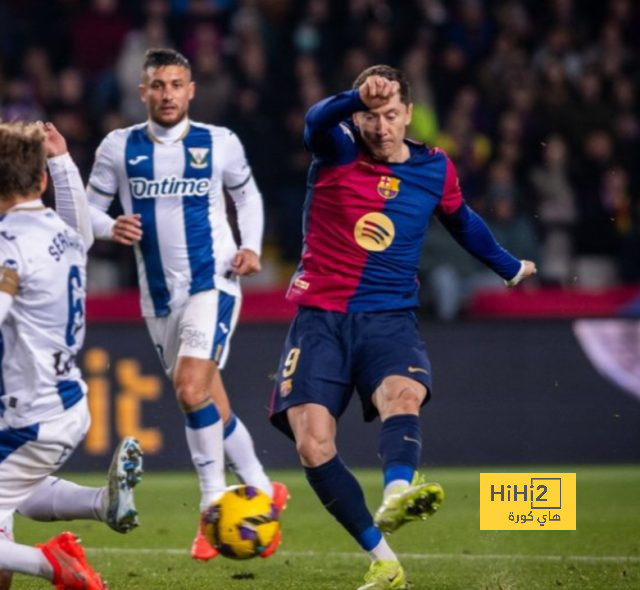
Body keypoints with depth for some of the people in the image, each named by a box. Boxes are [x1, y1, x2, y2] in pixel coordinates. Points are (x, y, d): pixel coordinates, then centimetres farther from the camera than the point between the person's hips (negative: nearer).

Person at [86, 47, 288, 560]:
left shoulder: (220, 144, -2)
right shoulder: (119, 148, 0)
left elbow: (247, 194, 14)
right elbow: (88, 208, 6)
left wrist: (251, 246, -1)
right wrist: (110, 227, -16)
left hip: (213, 282, -3)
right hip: (159, 296, 3)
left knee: (192, 388, -22)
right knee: (211, 405, 11)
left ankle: (214, 507, -11)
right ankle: (264, 492, 29)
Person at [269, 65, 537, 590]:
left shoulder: (435, 170, 7)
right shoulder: (337, 150, -1)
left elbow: (462, 221, 29)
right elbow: (319, 119, -26)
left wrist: (510, 267, 43)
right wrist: (358, 97, -48)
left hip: (389, 318, 0)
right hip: (320, 317, 0)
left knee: (402, 395, -34)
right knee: (312, 442, -17)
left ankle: (397, 493, -61)